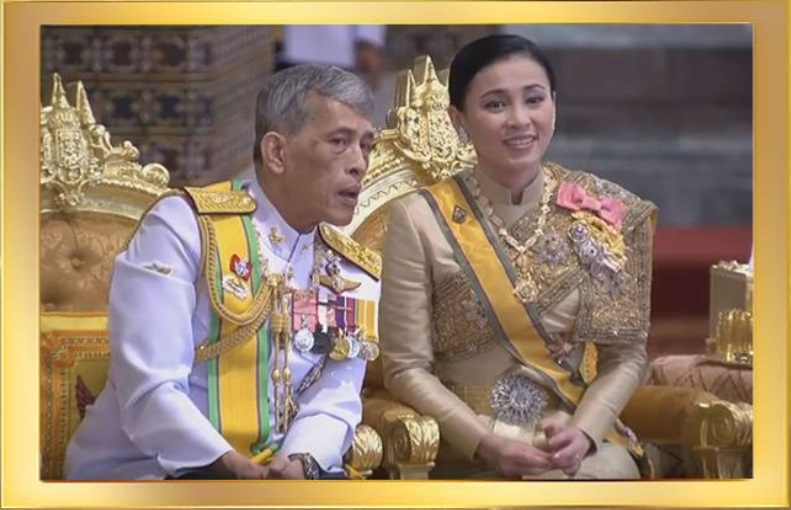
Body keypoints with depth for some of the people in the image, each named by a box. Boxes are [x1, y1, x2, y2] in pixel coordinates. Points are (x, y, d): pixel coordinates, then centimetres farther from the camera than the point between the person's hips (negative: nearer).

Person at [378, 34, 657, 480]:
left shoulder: (604, 213, 4)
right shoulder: (421, 219, -3)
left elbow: (625, 354, 6)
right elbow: (406, 368, -3)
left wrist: (584, 430, -11)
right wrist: (486, 442, -15)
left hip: (577, 441, 3)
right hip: (469, 452, -3)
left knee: (609, 471, -29)